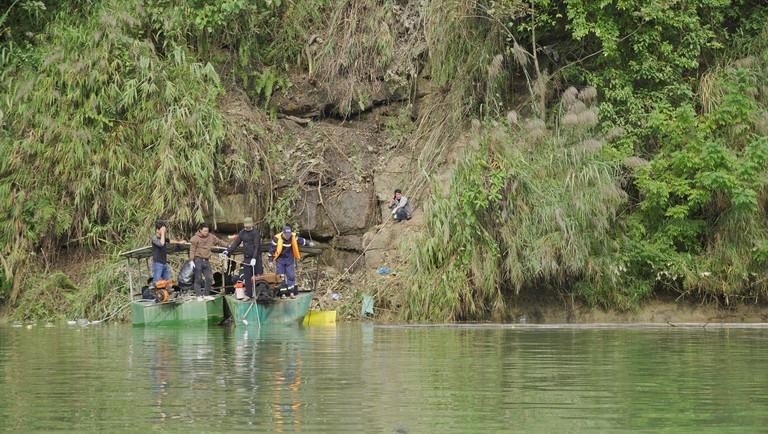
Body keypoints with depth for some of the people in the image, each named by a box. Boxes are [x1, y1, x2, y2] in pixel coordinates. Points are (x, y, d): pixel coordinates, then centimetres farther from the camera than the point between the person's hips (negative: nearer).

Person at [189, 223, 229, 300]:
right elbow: (192, 250, -9)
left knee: (209, 278, 3)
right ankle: (199, 295, 3)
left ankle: (207, 294, 14)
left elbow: (219, 241, 20)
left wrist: (228, 245, 18)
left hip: (206, 261, 5)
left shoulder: (211, 237, 9)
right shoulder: (196, 238, -7)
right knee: (198, 279, -2)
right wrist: (192, 260, -15)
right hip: (198, 260, -5)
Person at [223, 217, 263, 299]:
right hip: (246, 258, 5)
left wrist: (254, 258, -27)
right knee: (247, 277, 4)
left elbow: (256, 246, -17)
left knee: (258, 275, -5)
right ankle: (248, 294, 8)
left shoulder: (255, 233, -10)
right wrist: (227, 251, 5)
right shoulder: (242, 233, 8)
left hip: (256, 258, -5)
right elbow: (236, 243, 15)